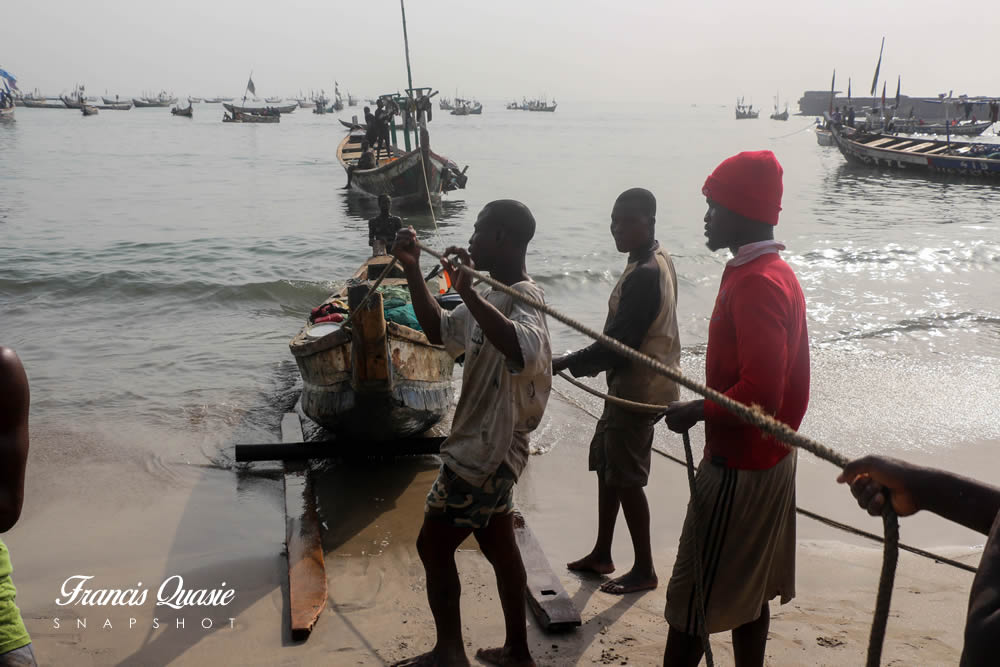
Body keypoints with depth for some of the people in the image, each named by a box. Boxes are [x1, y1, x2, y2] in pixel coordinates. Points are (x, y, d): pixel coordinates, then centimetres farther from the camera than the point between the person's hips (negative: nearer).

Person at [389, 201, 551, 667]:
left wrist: (468, 293, -51)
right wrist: (413, 271, 7)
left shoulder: (522, 298, -23)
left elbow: (524, 351, -46)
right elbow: (439, 331, 17)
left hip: (485, 453, -10)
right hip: (488, 448, 10)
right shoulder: (493, 296, 8)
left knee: (433, 546, 4)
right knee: (498, 546, 17)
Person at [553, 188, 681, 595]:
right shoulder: (658, 262, 8)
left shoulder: (643, 275, -24)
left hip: (638, 388, -10)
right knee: (606, 465, 18)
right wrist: (589, 362, 19)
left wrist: (564, 363, -16)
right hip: (638, 382, 10)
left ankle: (644, 570, 16)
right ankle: (601, 555, 31)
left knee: (626, 479, 1)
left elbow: (617, 344, -25)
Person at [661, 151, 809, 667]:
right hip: (766, 459, 10)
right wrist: (707, 408, 13)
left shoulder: (756, 283, -22)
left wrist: (695, 412, -15)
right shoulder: (775, 272, 10)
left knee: (693, 593, 1)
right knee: (748, 590, 19)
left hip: (738, 469, -10)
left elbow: (759, 393, -28)